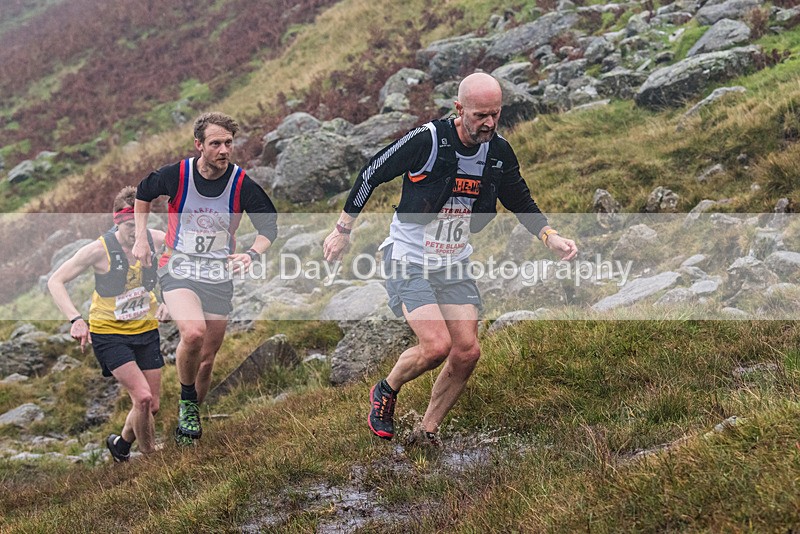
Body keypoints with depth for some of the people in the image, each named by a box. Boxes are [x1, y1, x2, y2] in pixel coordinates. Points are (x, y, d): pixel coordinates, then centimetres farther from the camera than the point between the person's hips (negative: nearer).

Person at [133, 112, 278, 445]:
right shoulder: (175, 175, -10)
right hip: (178, 268, -2)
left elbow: (269, 226, 1)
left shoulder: (243, 184, -11)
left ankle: (191, 414, 33)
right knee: (193, 334, -29)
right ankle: (187, 404, -4)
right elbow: (143, 195, 12)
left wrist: (252, 254, -18)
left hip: (219, 277, 2)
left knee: (207, 359, 7)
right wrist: (141, 238, 7)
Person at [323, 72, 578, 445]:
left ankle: (427, 433, 16)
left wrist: (550, 238, -2)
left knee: (467, 352, -3)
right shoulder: (427, 140, -20)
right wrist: (342, 232, -2)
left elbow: (521, 203, 15)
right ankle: (385, 392, 11)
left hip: (453, 265, 6)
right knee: (436, 346, -20)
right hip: (407, 260, -6)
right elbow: (371, 174, -7)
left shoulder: (500, 152, -3)